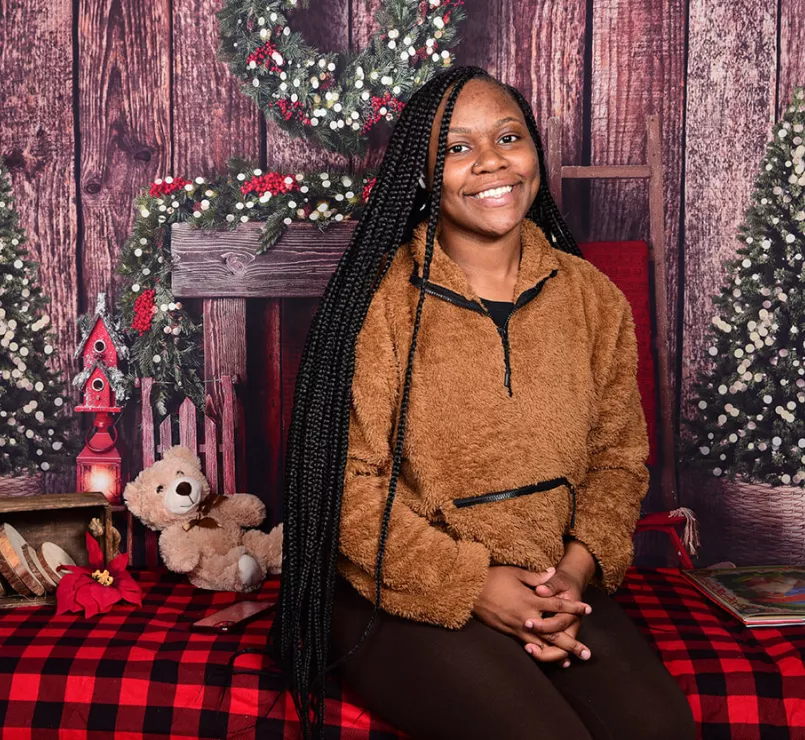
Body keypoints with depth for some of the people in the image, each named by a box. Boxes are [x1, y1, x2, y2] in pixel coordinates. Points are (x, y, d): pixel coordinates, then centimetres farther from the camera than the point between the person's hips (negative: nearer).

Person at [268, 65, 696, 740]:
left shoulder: (593, 298, 6)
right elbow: (347, 481, -10)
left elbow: (618, 456, 10)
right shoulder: (381, 299, -9)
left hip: (558, 589, 4)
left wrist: (577, 568, -7)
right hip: (404, 597, -3)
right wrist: (474, 585, -15)